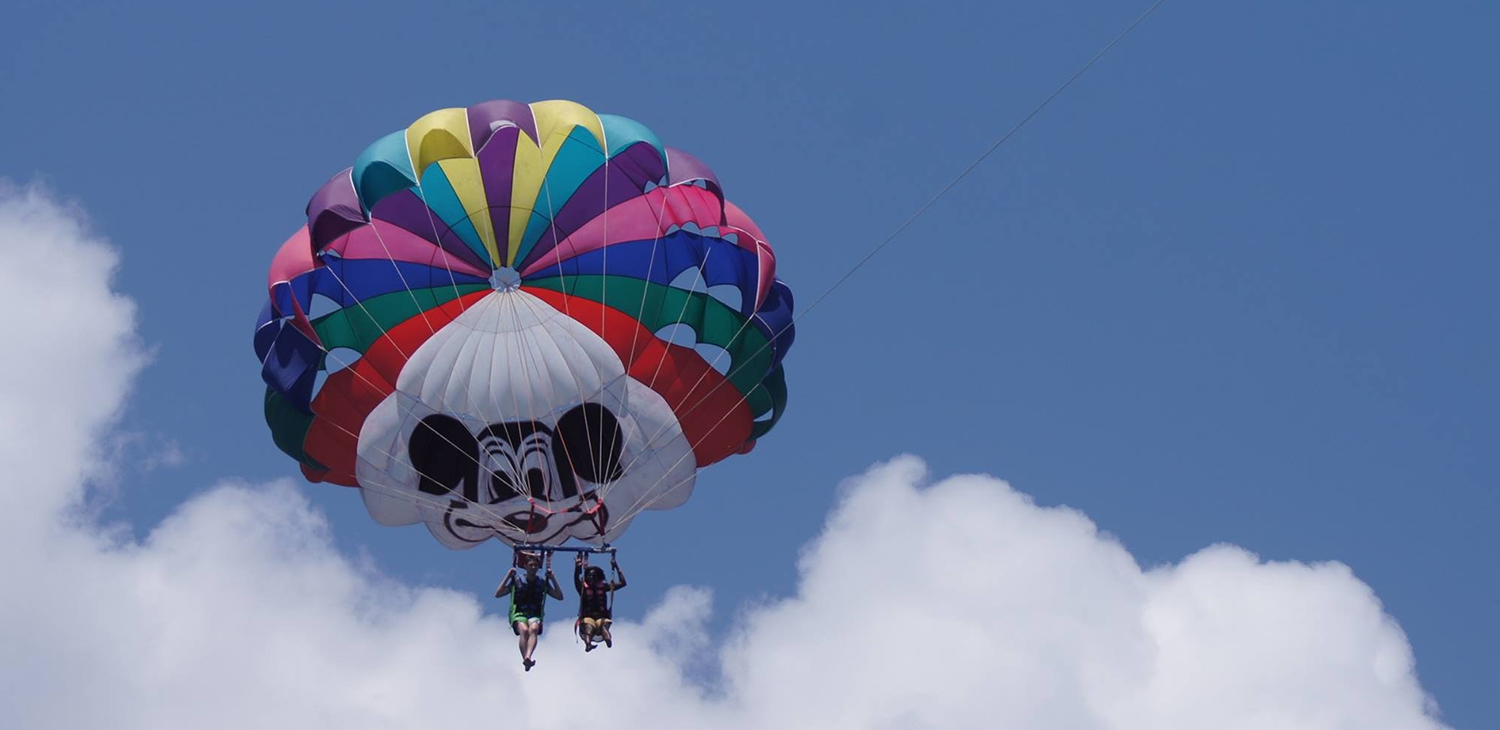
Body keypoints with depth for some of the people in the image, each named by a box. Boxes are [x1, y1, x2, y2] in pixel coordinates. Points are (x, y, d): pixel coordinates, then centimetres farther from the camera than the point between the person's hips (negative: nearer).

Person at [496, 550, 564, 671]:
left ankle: (527, 657, -57)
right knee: (524, 630, -36)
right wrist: (508, 576, -2)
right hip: (519, 615, -1)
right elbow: (497, 594, 4)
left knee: (533, 629, -36)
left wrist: (553, 578, 2)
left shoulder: (542, 583, 14)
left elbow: (560, 596, 8)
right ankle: (526, 660, -48)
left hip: (535, 615, 1)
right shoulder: (517, 581, 10)